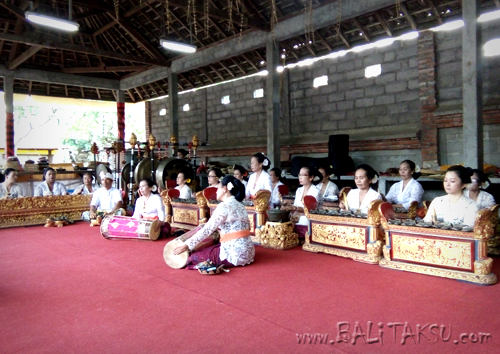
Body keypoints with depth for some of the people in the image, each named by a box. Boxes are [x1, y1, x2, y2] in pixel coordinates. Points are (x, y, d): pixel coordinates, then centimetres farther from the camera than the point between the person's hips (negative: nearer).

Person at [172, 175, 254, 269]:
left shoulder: (224, 206, -13)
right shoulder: (240, 205, 12)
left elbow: (207, 229, -16)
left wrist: (187, 245, -10)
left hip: (235, 253, -9)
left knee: (193, 256, -4)